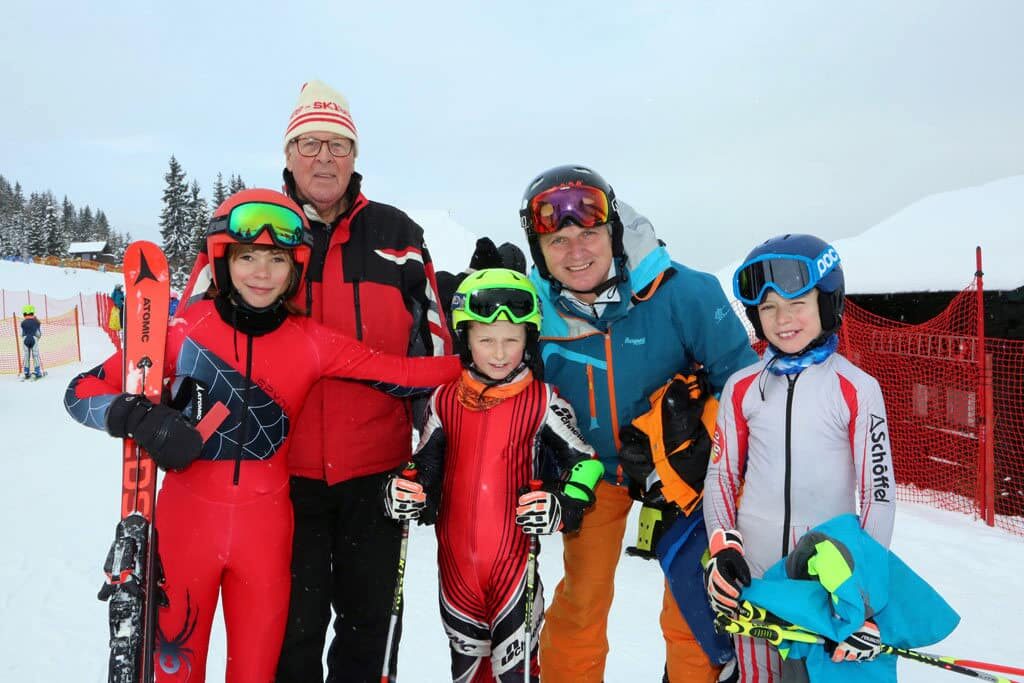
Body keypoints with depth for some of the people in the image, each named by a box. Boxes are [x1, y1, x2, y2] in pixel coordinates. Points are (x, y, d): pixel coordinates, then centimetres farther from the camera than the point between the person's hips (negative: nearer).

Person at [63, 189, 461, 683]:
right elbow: (82, 391, -4)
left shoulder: (311, 342, -5)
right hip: (187, 518, -1)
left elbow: (400, 373, -6)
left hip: (265, 526, 1)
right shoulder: (184, 328, -9)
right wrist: (139, 418, -23)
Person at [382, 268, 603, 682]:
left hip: (515, 557, -3)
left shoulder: (542, 402, -7)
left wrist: (562, 506, -19)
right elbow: (427, 466, 12)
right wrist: (405, 491, -7)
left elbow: (584, 461, -3)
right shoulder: (445, 400, 1)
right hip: (455, 558, 4)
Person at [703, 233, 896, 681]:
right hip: (752, 576, 2)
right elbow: (721, 475, 7)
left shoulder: (857, 389, -7)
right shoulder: (742, 388, 0)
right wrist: (722, 547, -4)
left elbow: (879, 491, -5)